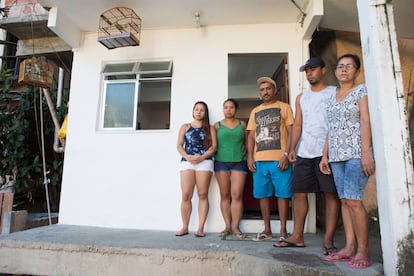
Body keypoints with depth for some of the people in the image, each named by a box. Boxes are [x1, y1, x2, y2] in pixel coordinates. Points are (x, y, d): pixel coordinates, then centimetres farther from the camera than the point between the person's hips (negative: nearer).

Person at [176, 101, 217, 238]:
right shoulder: (185, 127, 18)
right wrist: (187, 157, -10)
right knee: (186, 195, -6)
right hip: (187, 162, 1)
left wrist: (202, 157, -13)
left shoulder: (210, 128, 14)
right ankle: (185, 227, 5)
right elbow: (179, 145, 8)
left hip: (204, 162, -1)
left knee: (203, 195, -1)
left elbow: (214, 146, 2)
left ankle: (200, 228, 4)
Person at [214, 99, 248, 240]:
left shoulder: (242, 124, 12)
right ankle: (227, 226, 10)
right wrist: (212, 159, -1)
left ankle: (236, 227, 3)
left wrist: (249, 158, 5)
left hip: (239, 162, 0)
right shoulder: (217, 125, 9)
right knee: (224, 195, 3)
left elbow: (247, 142, 13)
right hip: (221, 162, 0)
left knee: (237, 195, -6)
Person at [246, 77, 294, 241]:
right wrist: (250, 157, 4)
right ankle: (267, 230, 19)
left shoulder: (284, 107, 7)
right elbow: (251, 136, 16)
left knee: (282, 194, 0)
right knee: (263, 195, 7)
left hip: (279, 159, -4)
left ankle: (283, 230, 13)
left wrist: (286, 155, -11)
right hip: (259, 160, 4)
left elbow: (291, 132, 0)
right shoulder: (255, 111, 18)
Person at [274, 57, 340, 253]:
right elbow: (297, 124, 15)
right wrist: (292, 148, 4)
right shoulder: (301, 98, 19)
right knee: (299, 193, 5)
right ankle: (297, 236, 15)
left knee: (331, 194, -2)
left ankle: (328, 240, 7)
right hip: (304, 153, 5)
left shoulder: (334, 93, 6)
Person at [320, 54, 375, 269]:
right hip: (337, 155, 6)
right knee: (344, 200, 4)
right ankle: (349, 247, 9)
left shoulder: (361, 90, 4)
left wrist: (366, 152, -16)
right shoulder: (332, 96, 18)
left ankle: (363, 251, -1)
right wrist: (325, 155, 12)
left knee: (352, 199, -12)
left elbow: (365, 121, -7)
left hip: (356, 153, -5)